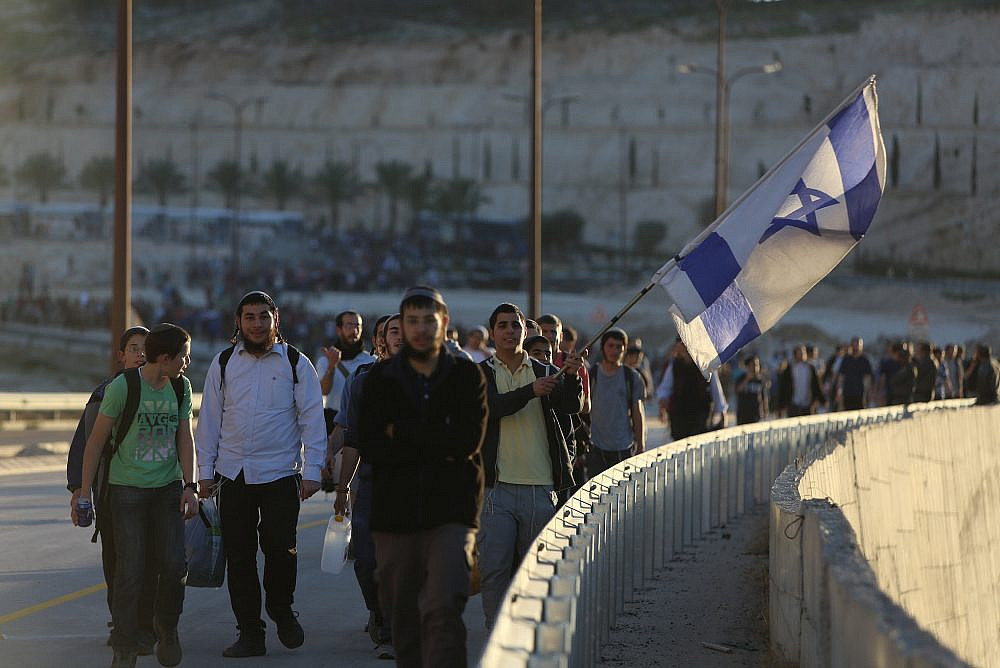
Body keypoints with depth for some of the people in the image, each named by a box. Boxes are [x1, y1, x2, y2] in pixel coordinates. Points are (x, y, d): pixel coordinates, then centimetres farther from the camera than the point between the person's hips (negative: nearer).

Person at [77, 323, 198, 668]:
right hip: (127, 488, -4)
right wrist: (84, 493, -4)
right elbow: (96, 440, -5)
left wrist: (190, 487, -3)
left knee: (174, 565, -5)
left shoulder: (181, 386, 3)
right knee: (130, 571, -8)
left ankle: (167, 631, 20)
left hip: (168, 488, 4)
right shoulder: (123, 387, -12)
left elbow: (185, 439, 7)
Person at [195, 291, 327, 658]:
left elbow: (312, 418, 2)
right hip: (232, 474, 2)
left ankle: (281, 610, 13)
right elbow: (210, 418, 11)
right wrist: (205, 471, 6)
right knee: (238, 555, 3)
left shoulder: (295, 363, 2)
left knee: (280, 546, -14)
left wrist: (312, 471, -5)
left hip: (280, 474, -2)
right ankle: (249, 633, 11)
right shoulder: (223, 364, 8)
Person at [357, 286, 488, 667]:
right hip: (395, 515, 2)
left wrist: (401, 432, -7)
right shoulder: (379, 379, 8)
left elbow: (467, 441, -9)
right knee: (403, 618, 6)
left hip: (451, 511, -2)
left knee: (443, 609, -19)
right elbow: (368, 448, -4)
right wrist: (438, 445, -10)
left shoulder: (466, 376, 5)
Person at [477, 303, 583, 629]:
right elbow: (489, 407, -13)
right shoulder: (480, 375, 7)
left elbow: (572, 406, -5)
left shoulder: (546, 373, 12)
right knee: (494, 567, -6)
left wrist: (572, 377, -25)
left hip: (540, 486, 2)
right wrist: (531, 391, -26)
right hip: (498, 487, -2)